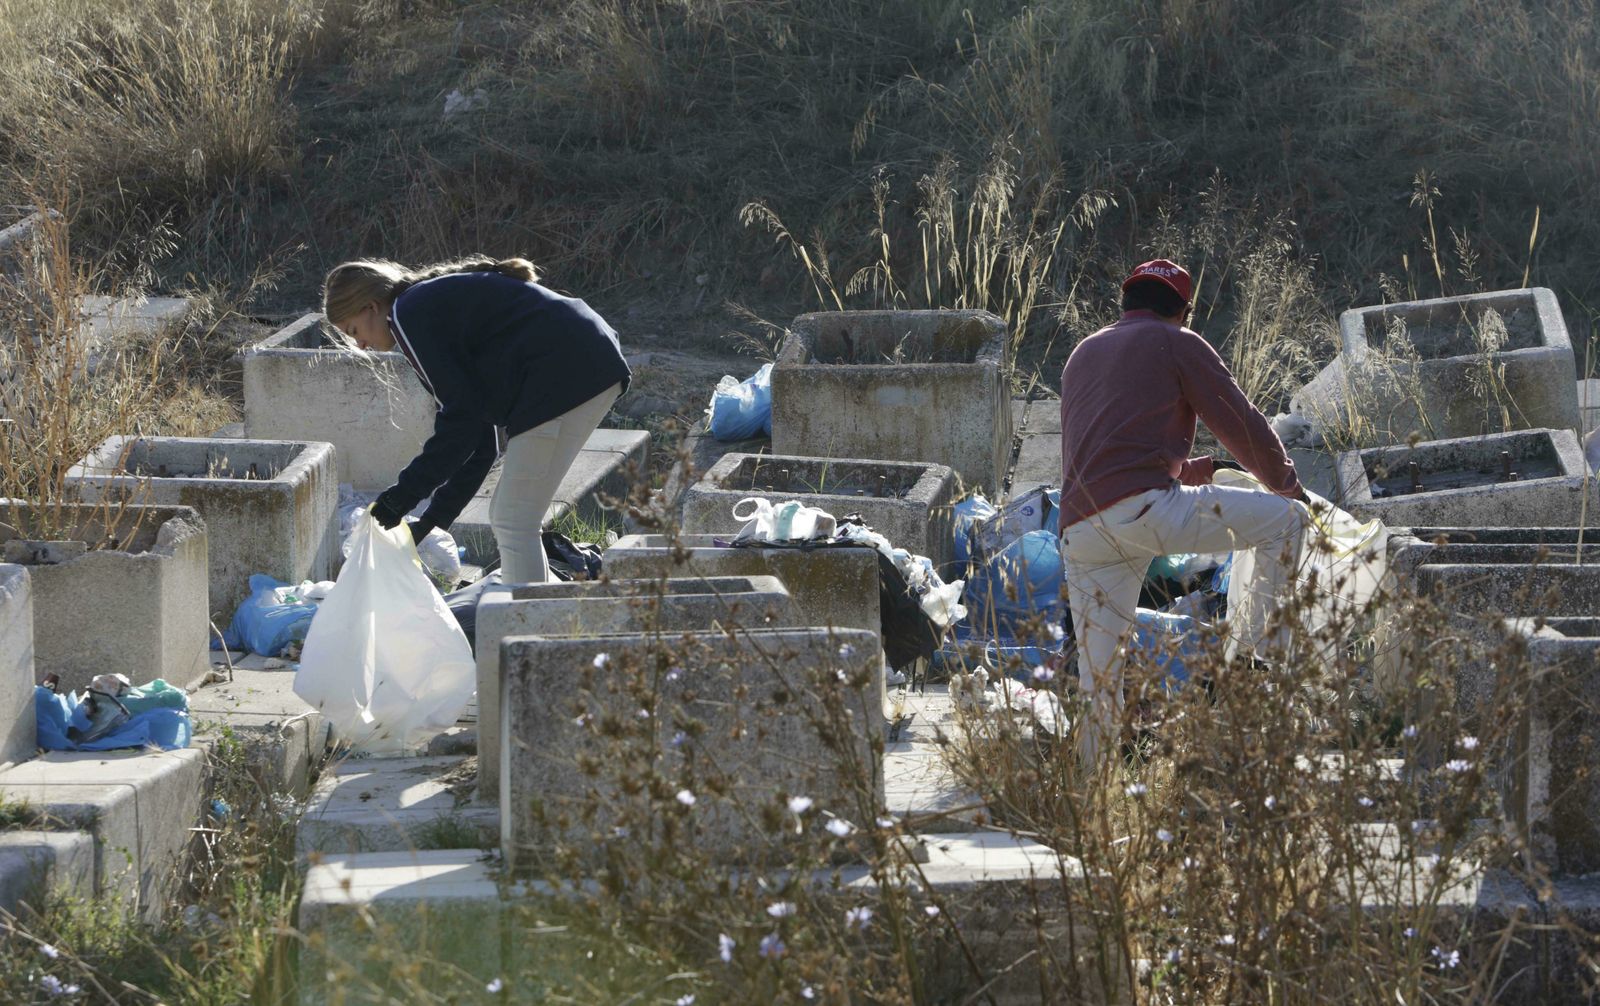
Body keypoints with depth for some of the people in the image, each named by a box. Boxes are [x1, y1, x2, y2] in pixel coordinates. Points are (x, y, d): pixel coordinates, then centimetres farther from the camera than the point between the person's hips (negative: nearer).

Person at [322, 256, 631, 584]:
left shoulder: (410, 314, -5)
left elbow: (462, 415, -11)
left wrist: (405, 494, -5)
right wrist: (434, 518, 20)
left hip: (562, 371, -10)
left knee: (513, 524, -6)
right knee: (510, 520, 16)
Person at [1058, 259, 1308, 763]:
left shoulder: (1081, 355, 31)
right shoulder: (1177, 344, 11)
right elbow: (1242, 424, 9)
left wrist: (1199, 468, 46)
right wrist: (1288, 483, 26)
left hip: (1078, 528, 7)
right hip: (1144, 505, -6)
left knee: (1098, 682, 10)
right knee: (1285, 519, 5)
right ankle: (1247, 655, 1)